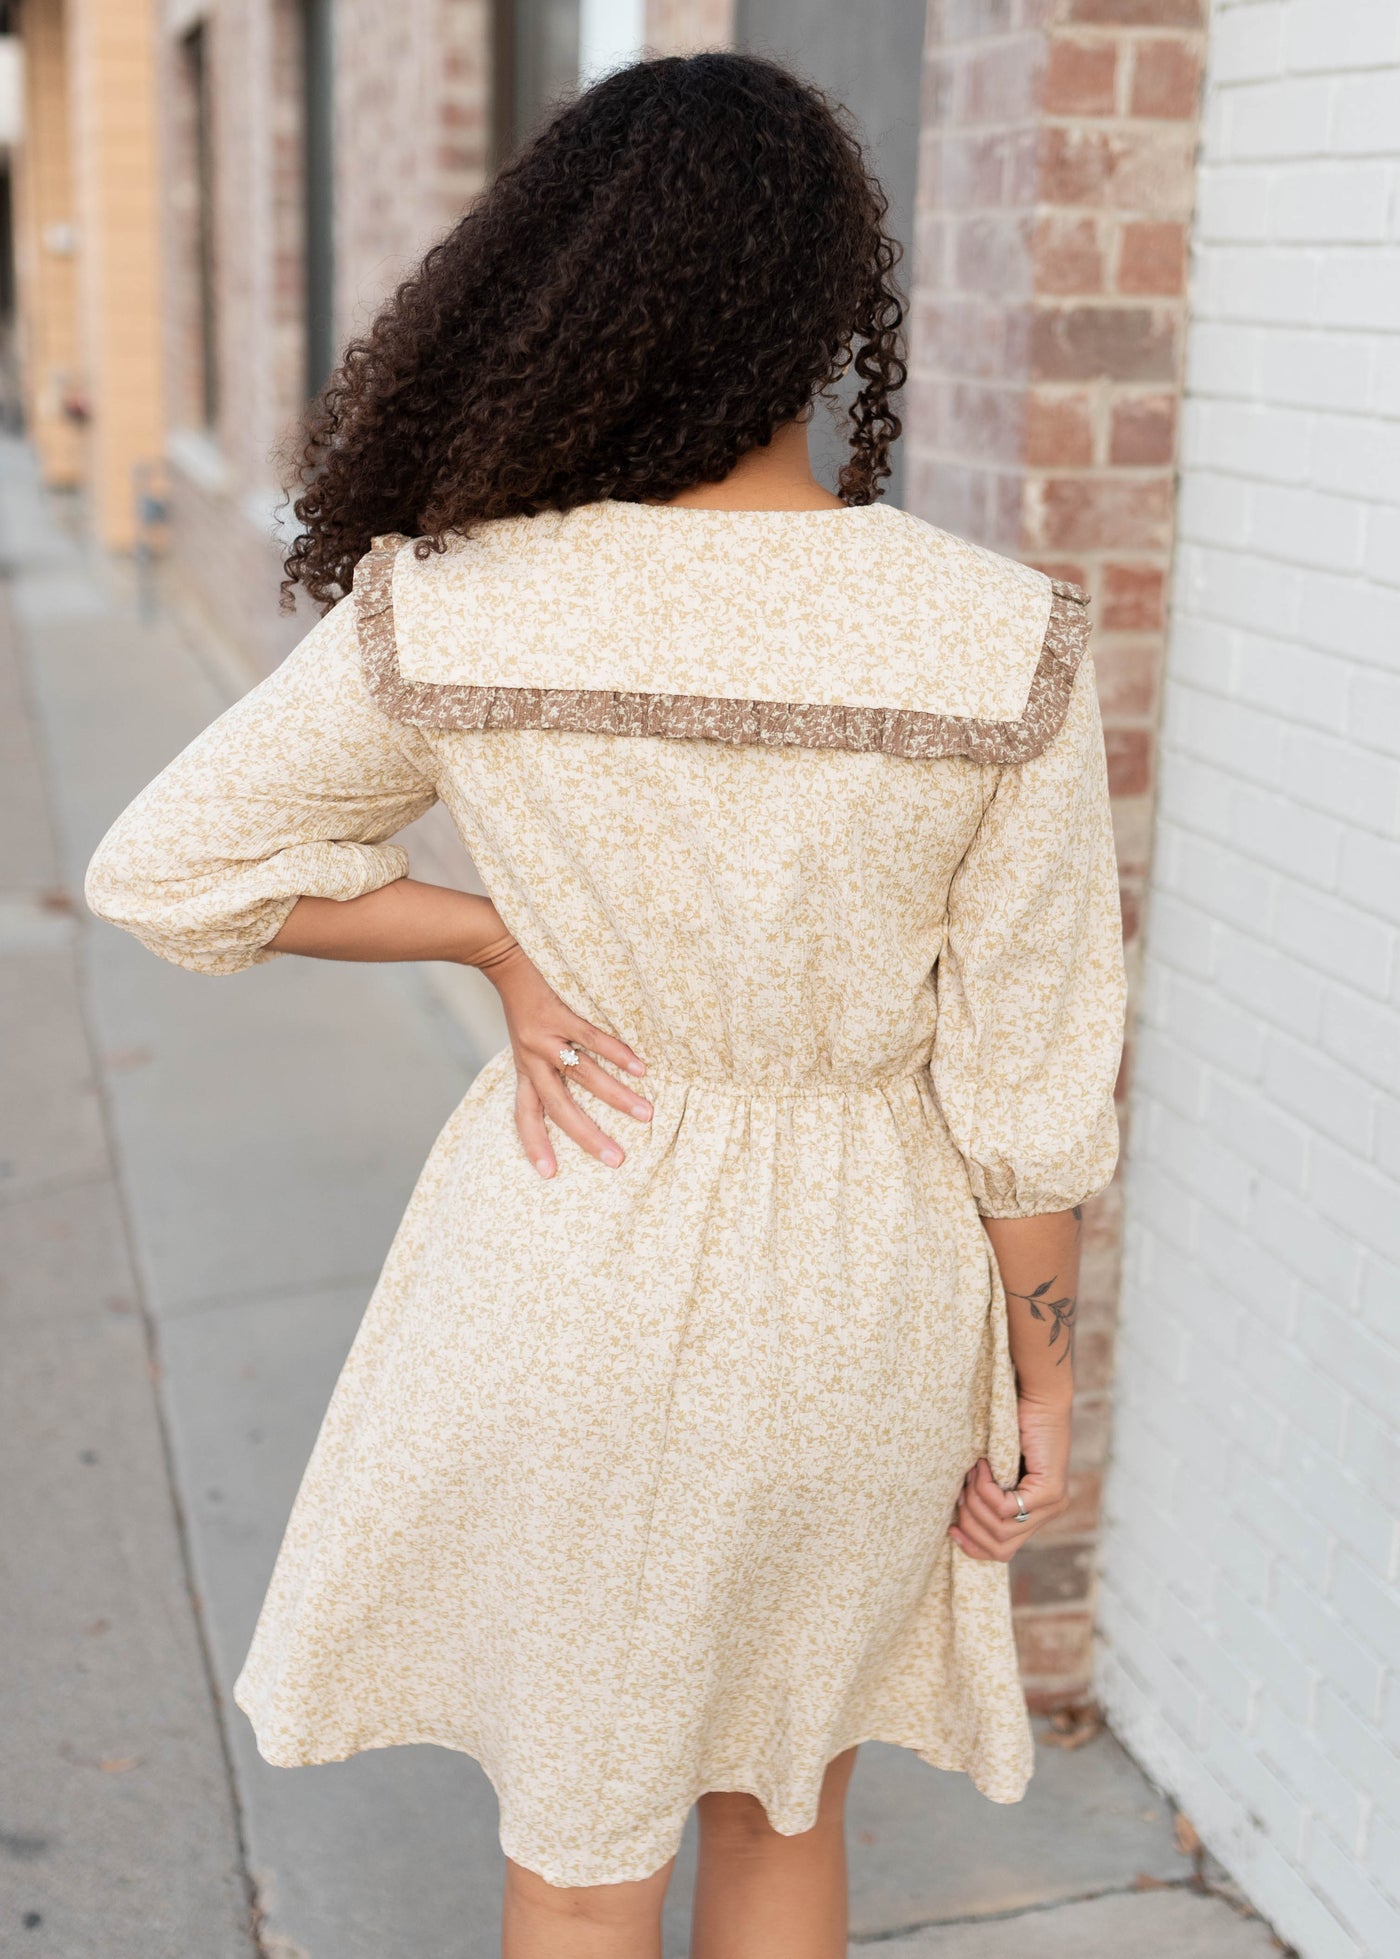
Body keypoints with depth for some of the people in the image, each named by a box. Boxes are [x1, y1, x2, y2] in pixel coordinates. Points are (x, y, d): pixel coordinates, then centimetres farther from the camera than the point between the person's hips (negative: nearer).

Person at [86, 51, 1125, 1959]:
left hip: (575, 1283, 0)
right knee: (781, 1798, 27)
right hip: (853, 1296, 1)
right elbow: (1030, 1078, -11)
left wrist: (501, 939, -4)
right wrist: (1043, 1375, 3)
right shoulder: (1006, 644, -17)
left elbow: (164, 869, -4)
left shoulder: (447, 613, -16)